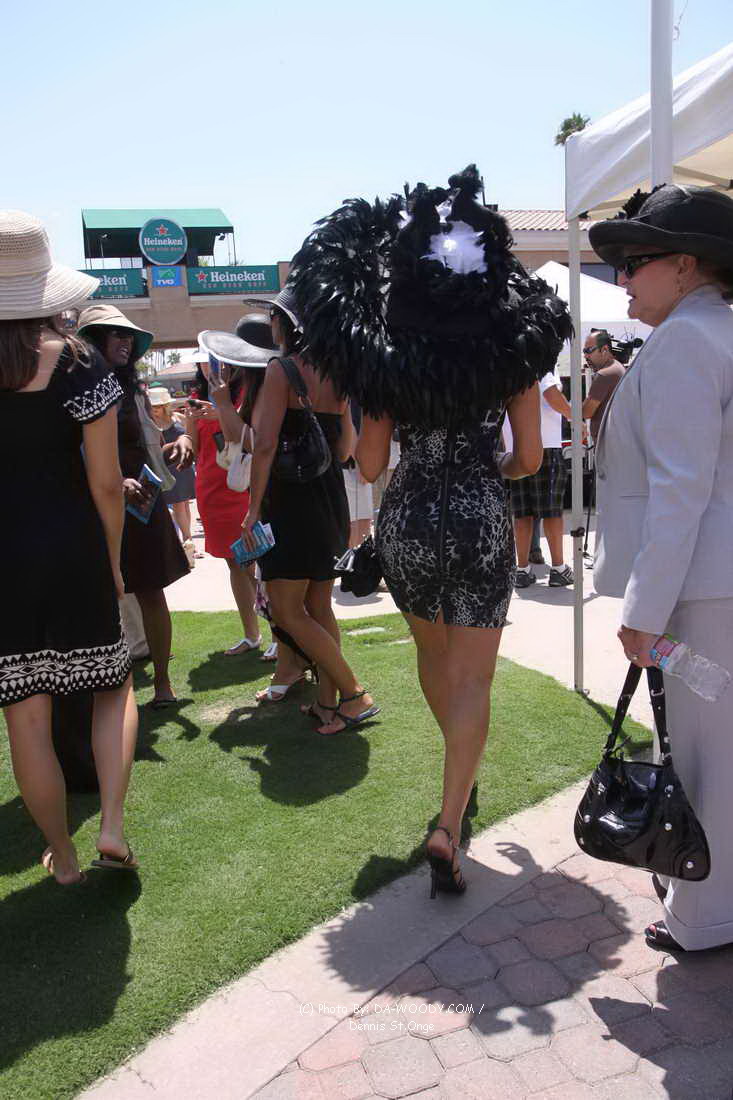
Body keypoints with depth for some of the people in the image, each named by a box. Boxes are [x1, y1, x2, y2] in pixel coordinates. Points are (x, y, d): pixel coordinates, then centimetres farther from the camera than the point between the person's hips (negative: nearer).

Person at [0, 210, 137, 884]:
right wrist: (114, 560, 5)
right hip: (72, 550, -1)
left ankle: (63, 860, 24)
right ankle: (113, 825, 7)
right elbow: (106, 482, -8)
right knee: (115, 685, 20)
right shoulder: (78, 362, -8)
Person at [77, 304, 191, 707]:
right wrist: (114, 484, -24)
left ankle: (162, 681, 18)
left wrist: (179, 443, -1)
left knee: (152, 595, 7)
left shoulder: (132, 390, 13)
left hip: (144, 506, 5)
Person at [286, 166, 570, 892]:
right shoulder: (515, 343, -5)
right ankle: (448, 826, -5)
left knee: (432, 652, 25)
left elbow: (369, 466, -5)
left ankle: (461, 774, 49)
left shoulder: (384, 350, -4)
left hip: (406, 522, 2)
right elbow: (528, 457, -3)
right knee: (472, 678, 5)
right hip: (480, 521, -2)